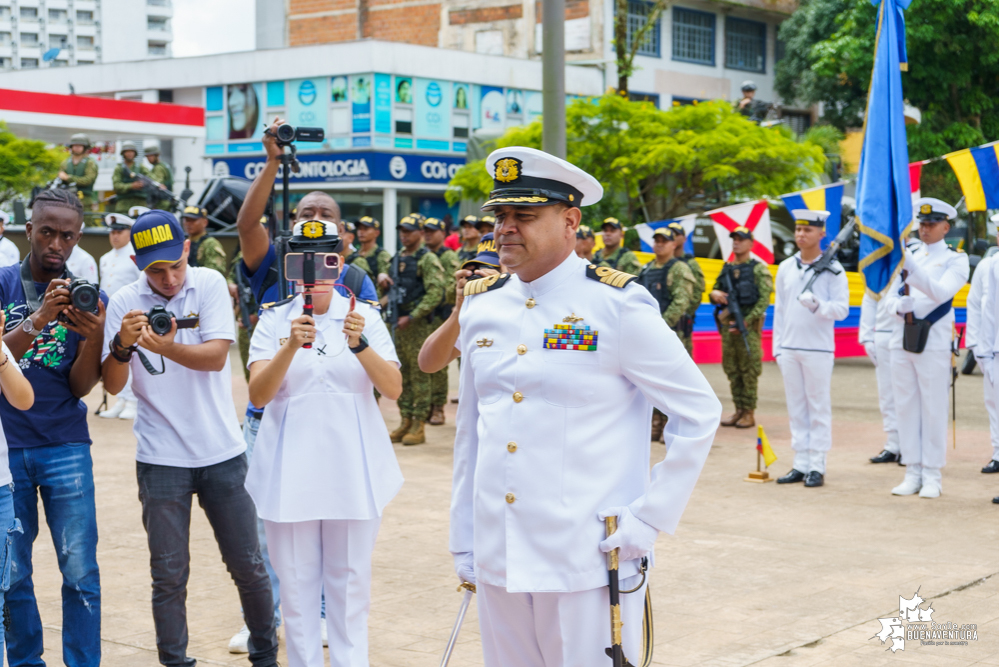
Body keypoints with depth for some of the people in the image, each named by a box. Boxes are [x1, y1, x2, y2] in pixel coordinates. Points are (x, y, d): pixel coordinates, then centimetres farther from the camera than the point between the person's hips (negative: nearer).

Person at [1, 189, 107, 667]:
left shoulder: (89, 298, 4)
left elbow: (81, 386, 0)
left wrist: (93, 336, -19)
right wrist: (38, 319, -25)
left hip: (65, 448, 0)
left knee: (81, 573, -2)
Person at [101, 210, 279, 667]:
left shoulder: (209, 284, -3)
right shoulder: (125, 302, -2)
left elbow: (215, 356, -13)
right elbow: (112, 385, -6)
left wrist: (166, 346, -29)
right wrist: (122, 344, -25)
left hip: (222, 453, 0)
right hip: (161, 458, 0)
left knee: (248, 565, 8)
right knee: (169, 575, 4)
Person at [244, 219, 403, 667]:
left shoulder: (364, 315, 3)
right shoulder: (273, 320, 3)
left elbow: (393, 389, -7)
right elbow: (258, 395, -10)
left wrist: (360, 344, -23)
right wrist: (290, 347, -25)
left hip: (353, 470, 0)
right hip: (291, 473, 0)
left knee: (350, 583, 7)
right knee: (296, 583, 6)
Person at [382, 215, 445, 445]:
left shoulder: (427, 259, -9)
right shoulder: (398, 258, 16)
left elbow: (436, 293, -17)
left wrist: (411, 317, -19)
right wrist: (386, 284, 4)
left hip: (419, 322, -8)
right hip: (399, 321, 8)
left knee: (419, 374, -5)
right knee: (402, 373, 10)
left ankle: (419, 426, -1)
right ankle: (405, 421, 17)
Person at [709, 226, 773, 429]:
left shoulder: (759, 269, -2)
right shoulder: (726, 269, 15)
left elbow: (764, 299, -9)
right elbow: (714, 292, 20)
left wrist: (746, 321, -16)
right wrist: (715, 294, -6)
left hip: (749, 325, -6)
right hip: (727, 325, 6)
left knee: (749, 370, -4)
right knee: (731, 369, 8)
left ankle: (749, 412, 1)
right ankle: (738, 410, 16)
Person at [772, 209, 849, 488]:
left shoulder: (832, 269, -3)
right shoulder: (785, 268, 11)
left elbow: (842, 309, -7)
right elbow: (779, 309, 14)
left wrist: (817, 305, -25)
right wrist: (777, 346, 10)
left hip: (818, 349, -5)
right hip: (789, 349, 5)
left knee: (819, 408, -1)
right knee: (796, 407, 7)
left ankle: (817, 467, 3)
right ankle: (801, 465, 12)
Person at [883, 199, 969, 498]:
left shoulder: (955, 260, 0)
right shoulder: (908, 256, 15)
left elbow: (941, 292, -18)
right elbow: (890, 297, 12)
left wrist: (910, 263, -28)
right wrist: (899, 306, -12)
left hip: (933, 342, -5)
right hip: (902, 339, 5)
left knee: (933, 409, -3)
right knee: (906, 407, 5)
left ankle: (932, 477, 2)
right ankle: (912, 473, 11)